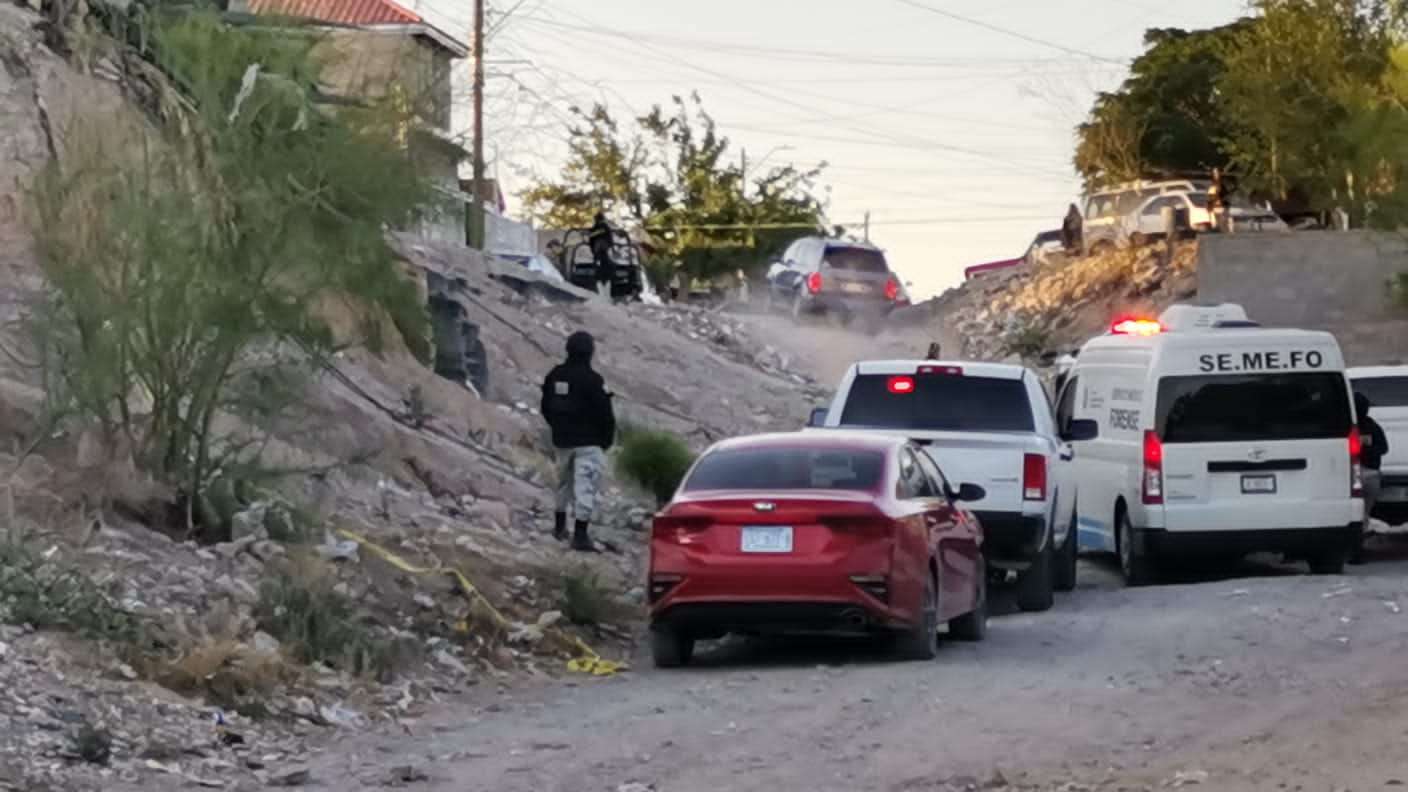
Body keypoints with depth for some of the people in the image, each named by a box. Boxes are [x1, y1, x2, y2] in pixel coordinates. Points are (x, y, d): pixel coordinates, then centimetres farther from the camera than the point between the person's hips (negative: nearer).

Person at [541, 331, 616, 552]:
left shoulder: (554, 376, 3)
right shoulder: (592, 380, -17)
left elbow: (546, 409, 14)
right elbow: (605, 414, -14)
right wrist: (607, 439, 0)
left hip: (562, 440, 7)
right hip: (588, 442, -7)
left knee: (565, 482, 23)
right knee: (586, 486, -6)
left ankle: (559, 526, 35)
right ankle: (581, 534, -11)